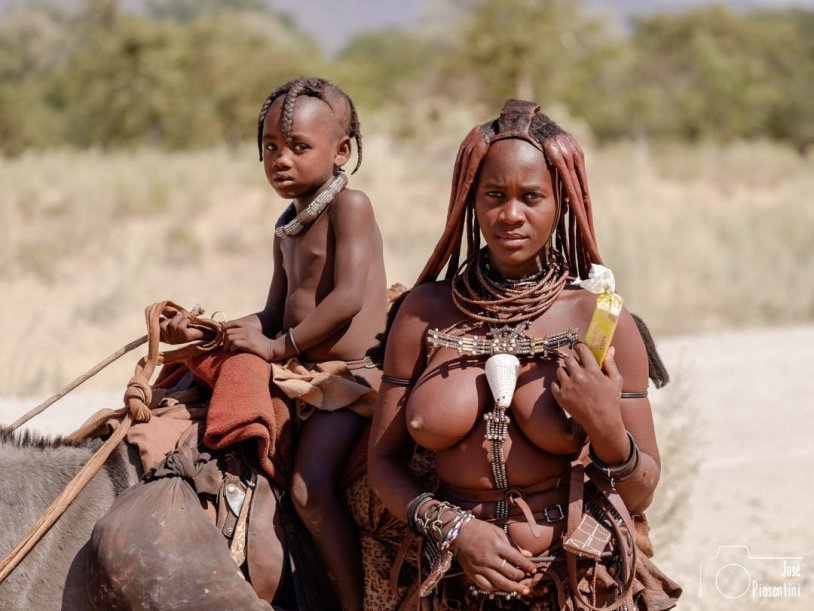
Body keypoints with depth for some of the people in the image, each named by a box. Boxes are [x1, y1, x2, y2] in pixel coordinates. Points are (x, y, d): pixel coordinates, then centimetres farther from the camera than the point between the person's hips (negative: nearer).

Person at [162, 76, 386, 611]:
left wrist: (280, 346, -17)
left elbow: (348, 298, -20)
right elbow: (275, 315, 19)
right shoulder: (288, 230, 16)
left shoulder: (350, 205, -10)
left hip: (348, 374, -10)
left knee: (311, 486, -24)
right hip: (302, 375, 10)